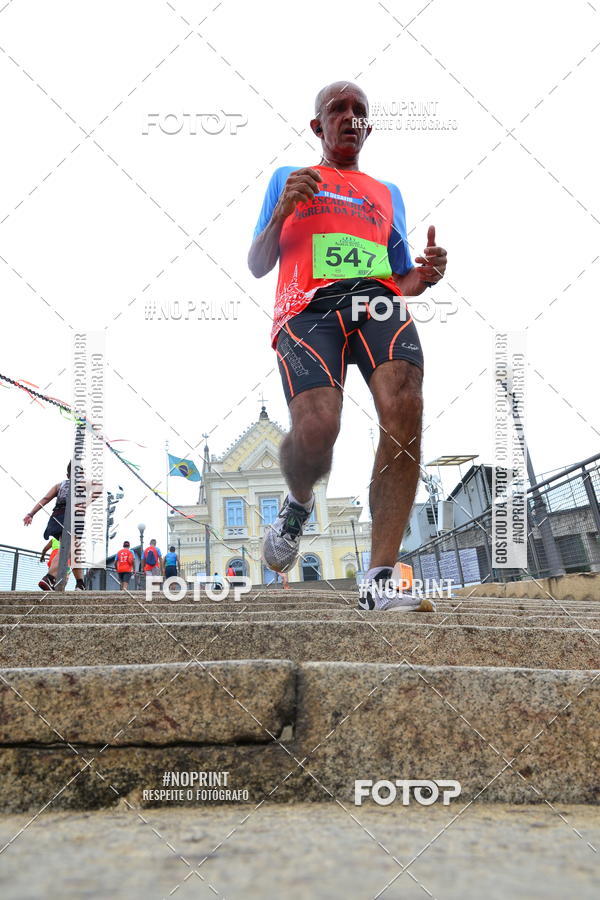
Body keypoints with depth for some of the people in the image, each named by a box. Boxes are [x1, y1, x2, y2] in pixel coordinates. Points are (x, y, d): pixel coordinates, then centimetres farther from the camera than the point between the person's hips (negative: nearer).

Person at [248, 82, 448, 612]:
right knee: (317, 428, -30)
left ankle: (379, 579, -27)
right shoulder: (288, 180, 27)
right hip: (308, 306, -2)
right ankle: (298, 503, 8)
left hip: (377, 300, 3)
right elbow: (257, 266, 19)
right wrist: (282, 212, 1)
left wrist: (424, 276, 5)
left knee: (405, 408, -30)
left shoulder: (388, 194, 33)